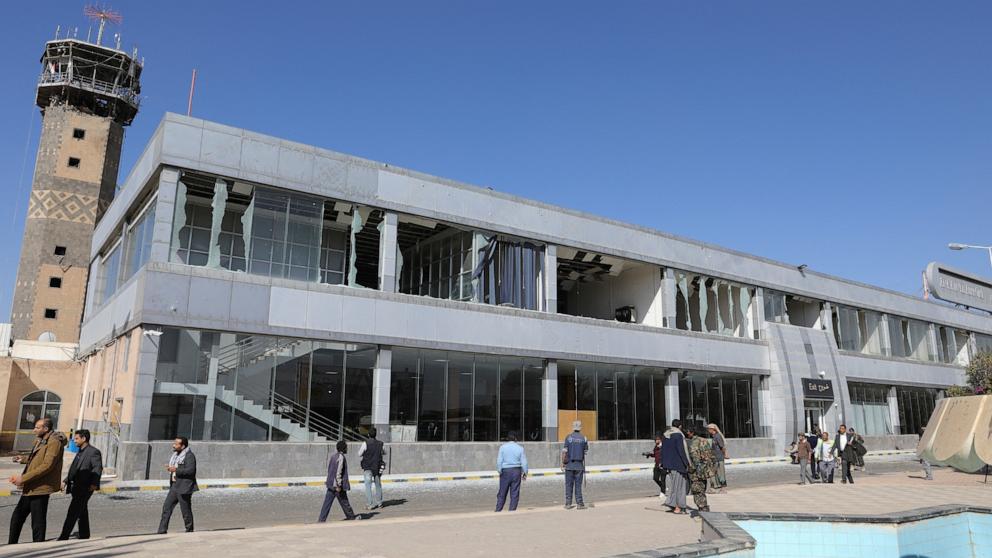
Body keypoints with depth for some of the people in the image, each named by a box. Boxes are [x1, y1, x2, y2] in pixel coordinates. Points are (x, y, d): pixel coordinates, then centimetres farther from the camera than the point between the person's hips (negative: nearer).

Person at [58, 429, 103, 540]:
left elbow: (98, 469, -22)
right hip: (76, 487, 10)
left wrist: (94, 483, -31)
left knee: (72, 514, -9)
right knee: (82, 514, 16)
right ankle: (84, 536, 24)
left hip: (84, 488, -10)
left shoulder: (93, 452, -11)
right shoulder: (80, 452, 20)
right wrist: (65, 481, 17)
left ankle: (63, 538, -7)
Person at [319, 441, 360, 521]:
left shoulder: (333, 456, 12)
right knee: (344, 502, 7)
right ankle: (351, 516, 21)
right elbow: (338, 472, -22)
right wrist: (339, 485, -21)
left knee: (327, 502, 7)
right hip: (337, 485, -8)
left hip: (331, 484, 8)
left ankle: (321, 519, 4)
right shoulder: (341, 457, -16)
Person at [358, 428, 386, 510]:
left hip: (368, 468, -4)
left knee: (368, 486, -2)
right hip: (377, 467, 4)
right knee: (378, 485, 16)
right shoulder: (380, 444, 0)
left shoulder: (365, 443, -11)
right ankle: (379, 503, 23)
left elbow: (359, 454, -5)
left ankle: (369, 504, -7)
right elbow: (384, 453, 17)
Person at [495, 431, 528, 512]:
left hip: (505, 471, 0)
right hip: (516, 471, 0)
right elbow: (524, 462, 2)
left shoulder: (503, 447, 0)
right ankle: (512, 511, 5)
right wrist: (524, 473, 9)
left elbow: (499, 460, -5)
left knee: (502, 493, 8)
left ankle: (498, 510, 9)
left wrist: (499, 471, 2)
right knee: (514, 493, 6)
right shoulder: (520, 448, 2)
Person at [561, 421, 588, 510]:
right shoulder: (584, 438, -1)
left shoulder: (568, 437, -5)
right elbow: (586, 452, 3)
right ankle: (579, 503, 4)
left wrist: (563, 463, 1)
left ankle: (568, 503, 7)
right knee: (578, 485, 5)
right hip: (579, 465, 1)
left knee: (569, 485, 6)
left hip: (569, 465, -1)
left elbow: (564, 451, -8)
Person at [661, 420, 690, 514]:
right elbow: (681, 450, -19)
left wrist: (663, 463, 18)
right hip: (678, 463, -7)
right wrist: (686, 463, -13)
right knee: (679, 484, 1)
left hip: (669, 463, 7)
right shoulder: (678, 435, -14)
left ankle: (671, 502, 13)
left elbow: (663, 449, 12)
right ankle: (677, 507, 4)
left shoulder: (666, 435, 8)